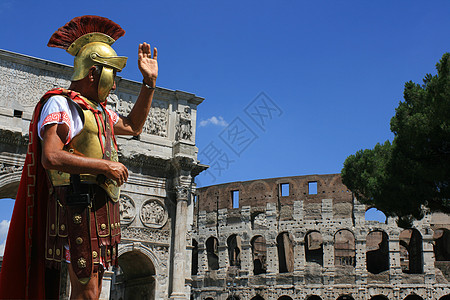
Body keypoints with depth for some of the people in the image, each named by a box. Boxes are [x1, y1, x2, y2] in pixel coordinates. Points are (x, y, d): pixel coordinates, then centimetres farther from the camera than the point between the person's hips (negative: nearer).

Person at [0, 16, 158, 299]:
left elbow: (133, 126, 34)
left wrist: (150, 82, 27)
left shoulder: (99, 110, 22)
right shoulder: (60, 103, -6)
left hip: (101, 207, 9)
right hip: (79, 205, -9)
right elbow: (51, 157, -19)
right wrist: (105, 166, -18)